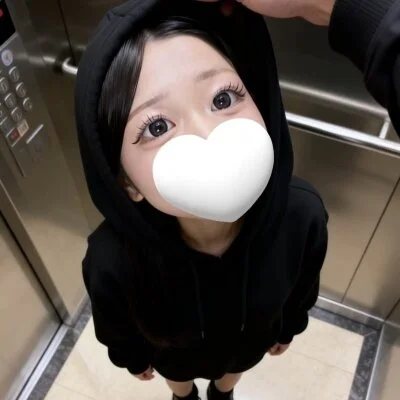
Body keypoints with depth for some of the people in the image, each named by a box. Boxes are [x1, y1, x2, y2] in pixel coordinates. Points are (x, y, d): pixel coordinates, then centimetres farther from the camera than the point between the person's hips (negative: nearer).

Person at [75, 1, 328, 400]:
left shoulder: (303, 213, -37)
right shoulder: (110, 259, -43)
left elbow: (302, 289, -12)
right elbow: (115, 326, -17)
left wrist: (289, 328, 4)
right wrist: (132, 358, 1)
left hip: (250, 341, 2)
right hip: (174, 353, -1)